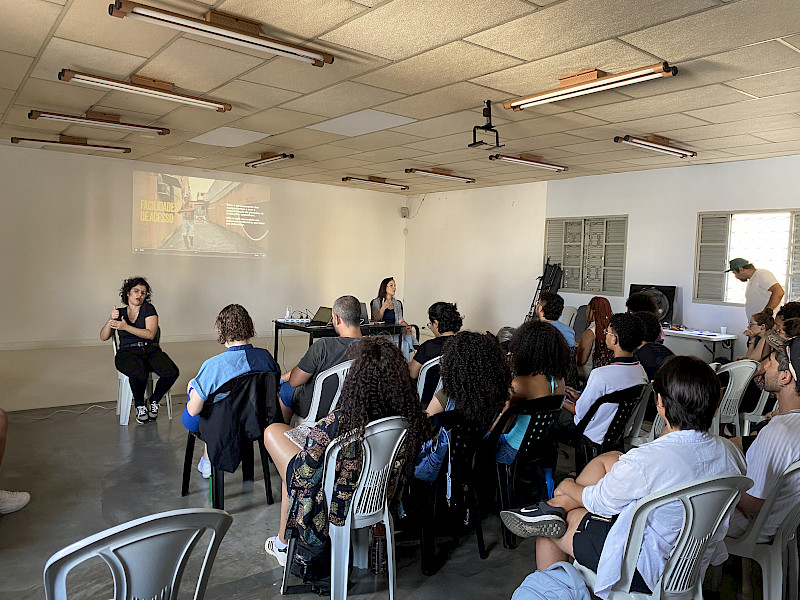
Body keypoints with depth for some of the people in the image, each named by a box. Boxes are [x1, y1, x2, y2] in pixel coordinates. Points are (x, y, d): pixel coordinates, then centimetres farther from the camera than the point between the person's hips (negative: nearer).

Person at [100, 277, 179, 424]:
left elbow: (150, 334, -7)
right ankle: (140, 406, -6)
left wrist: (126, 327, -16)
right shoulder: (119, 313, 15)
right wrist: (110, 320, -11)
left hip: (151, 351, 1)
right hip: (128, 353, 0)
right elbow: (103, 337, 7)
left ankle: (154, 401, 1)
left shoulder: (148, 309, 7)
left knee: (172, 373, -29)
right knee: (140, 374, -37)